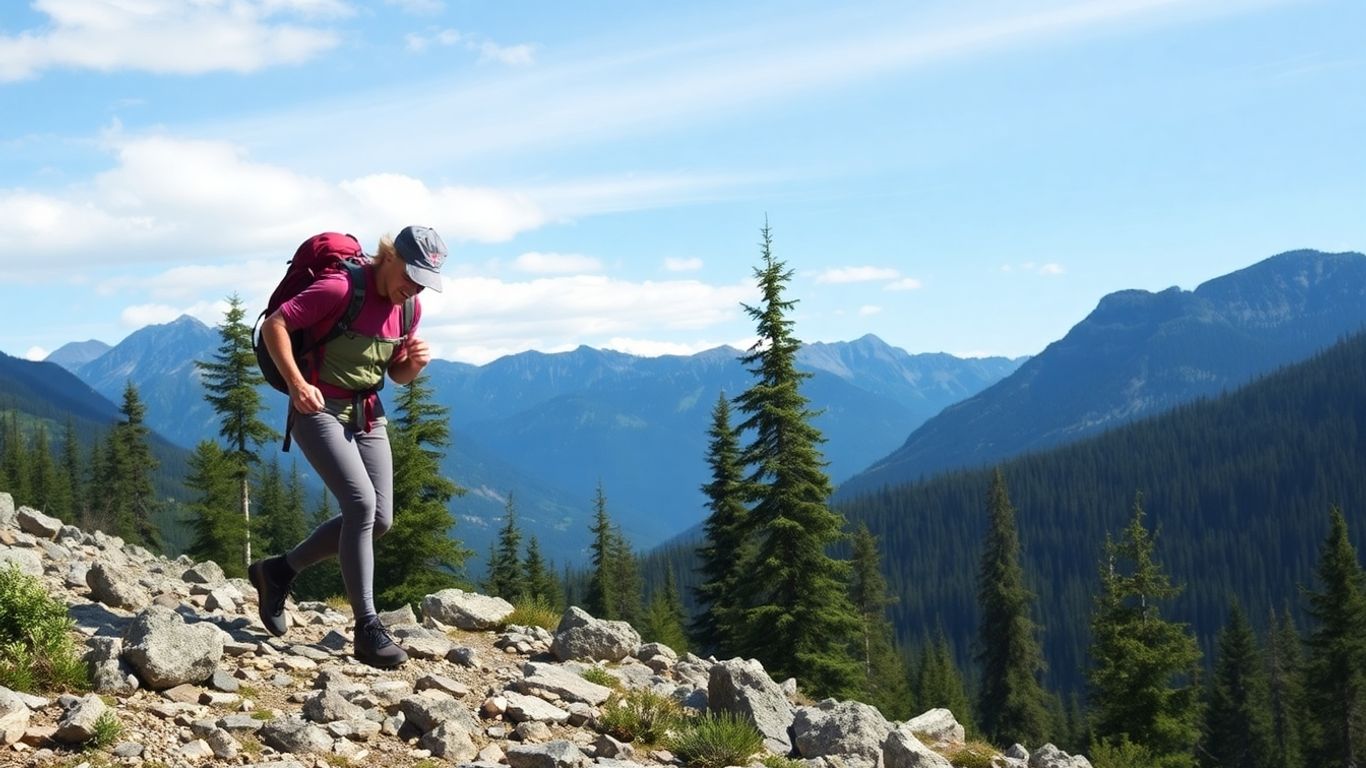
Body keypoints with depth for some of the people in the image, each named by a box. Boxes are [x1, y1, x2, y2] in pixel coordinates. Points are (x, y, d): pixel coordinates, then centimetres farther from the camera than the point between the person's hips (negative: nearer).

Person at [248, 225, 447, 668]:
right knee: (361, 503, -21)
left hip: (367, 415, 8)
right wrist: (297, 383, -26)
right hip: (319, 410, -8)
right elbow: (274, 325, -17)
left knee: (380, 519, 2)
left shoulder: (410, 308, 4)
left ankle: (279, 571, 19)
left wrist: (414, 363, -9)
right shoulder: (340, 289, -19)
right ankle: (367, 628, -17)